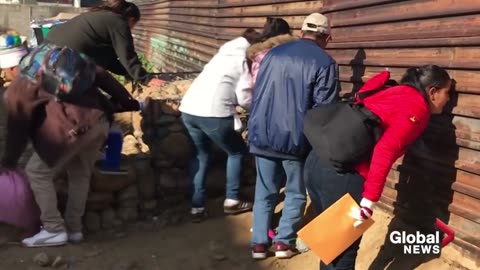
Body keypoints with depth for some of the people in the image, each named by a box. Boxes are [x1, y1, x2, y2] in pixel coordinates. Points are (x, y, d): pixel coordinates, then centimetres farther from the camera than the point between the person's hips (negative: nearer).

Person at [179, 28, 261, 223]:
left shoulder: (224, 54, 28)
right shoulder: (245, 59, 7)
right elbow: (244, 98, 0)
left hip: (188, 108, 7)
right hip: (212, 112, -7)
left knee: (200, 156, 23)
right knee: (237, 152, 17)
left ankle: (197, 207, 20)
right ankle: (232, 201, 21)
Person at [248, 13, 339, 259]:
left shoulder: (273, 53, 11)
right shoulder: (325, 63, -6)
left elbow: (257, 94, 16)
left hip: (262, 135, 4)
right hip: (296, 138, -4)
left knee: (265, 191, 16)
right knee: (296, 192, 15)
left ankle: (259, 243, 15)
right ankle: (284, 241, 13)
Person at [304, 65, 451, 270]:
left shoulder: (395, 92, 19)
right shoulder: (418, 108, -3)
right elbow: (385, 150, -18)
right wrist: (368, 202, -19)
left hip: (317, 161, 8)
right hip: (343, 174, -8)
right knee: (344, 250, 10)